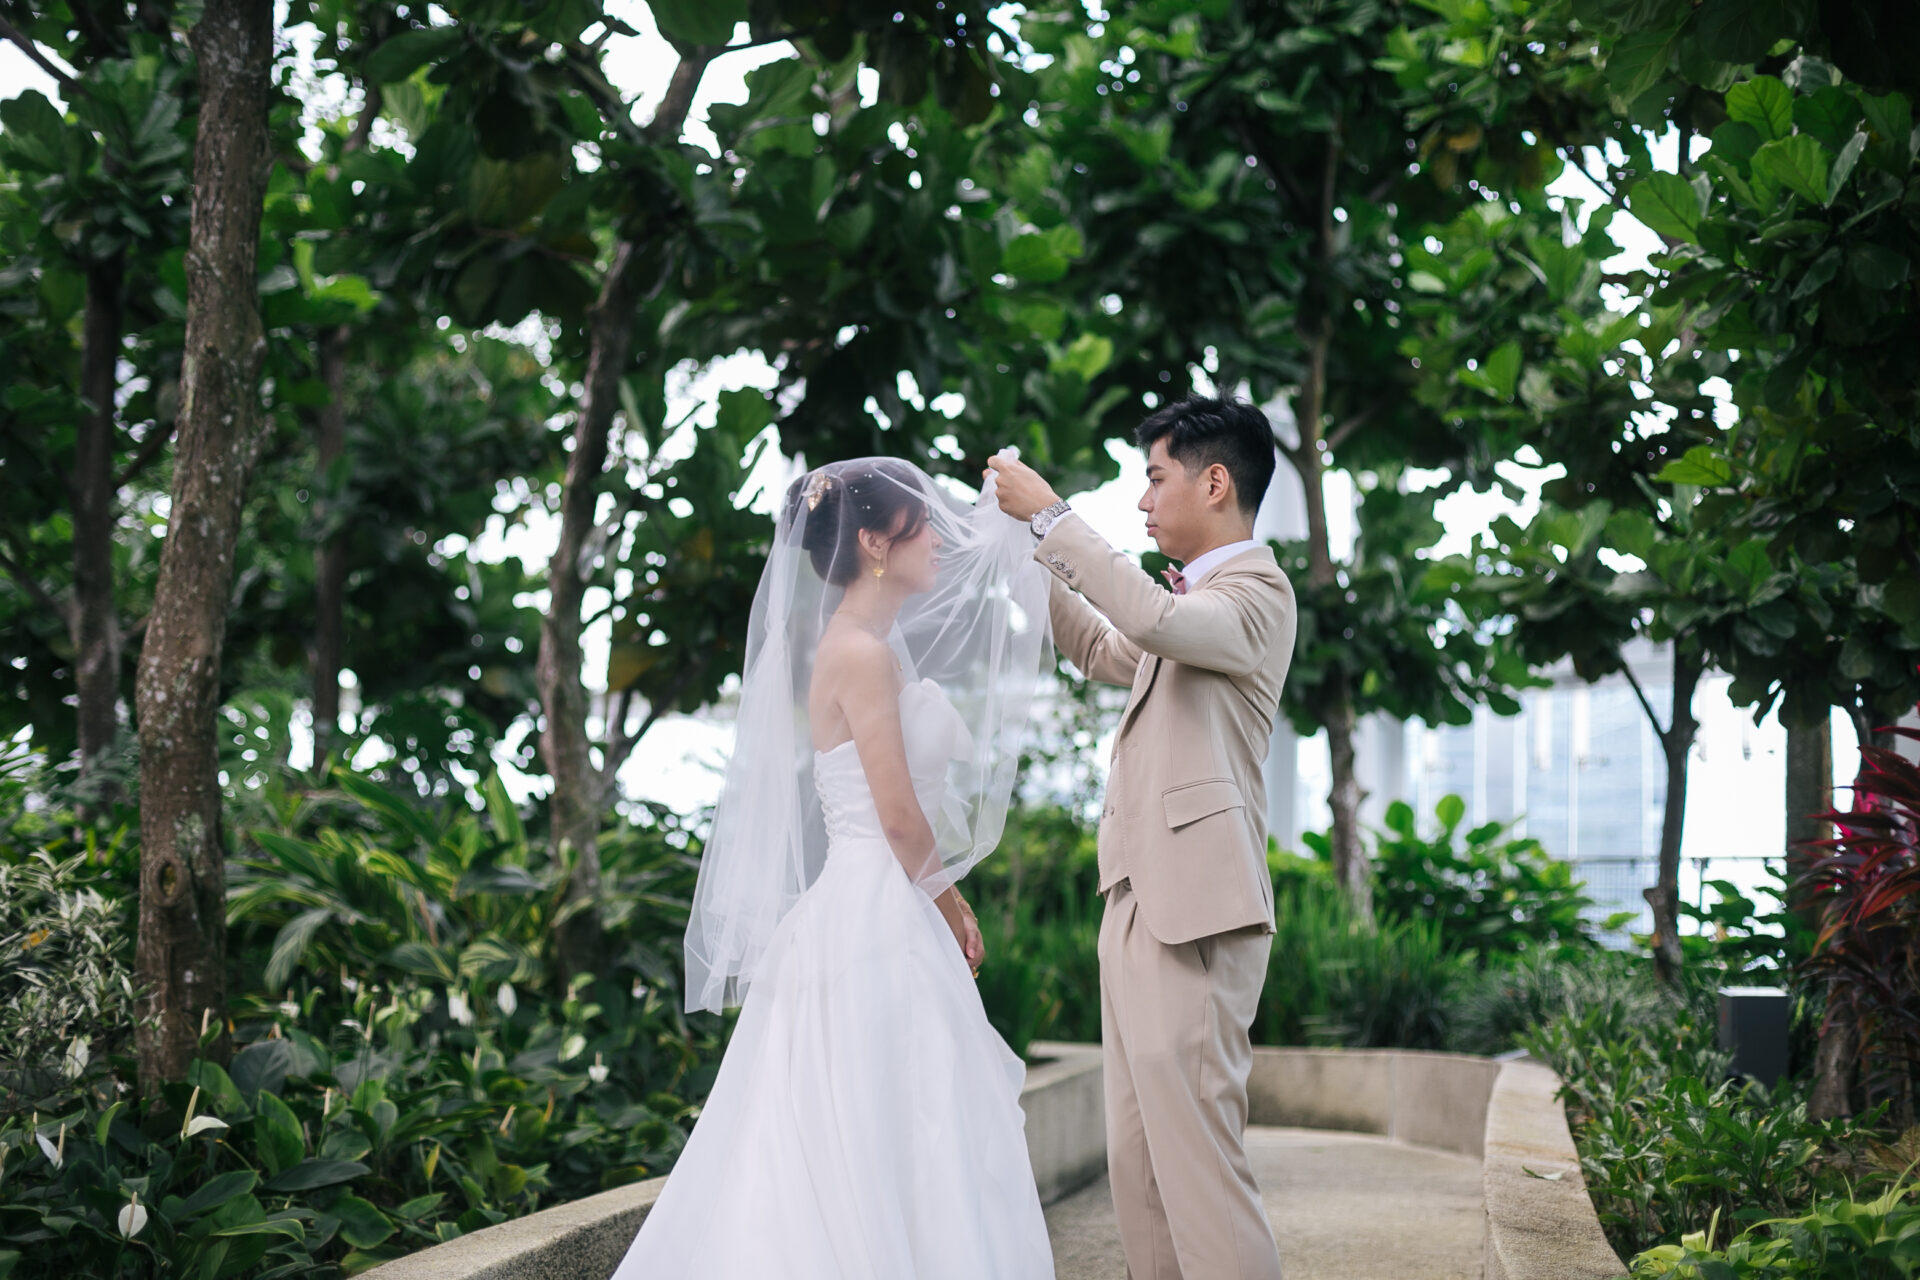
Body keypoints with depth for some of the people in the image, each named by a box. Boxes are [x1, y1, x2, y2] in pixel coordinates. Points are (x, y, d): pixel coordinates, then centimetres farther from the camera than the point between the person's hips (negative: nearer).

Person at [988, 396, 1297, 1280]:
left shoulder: (1255, 592, -7)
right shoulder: (1195, 600, 24)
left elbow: (1153, 619, -28)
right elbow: (1104, 650, 41)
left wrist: (1053, 516, -19)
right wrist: (1033, 552, 30)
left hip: (1194, 913, -10)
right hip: (1141, 902, 10)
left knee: (1196, 1157, -13)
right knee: (1137, 1162, 8)